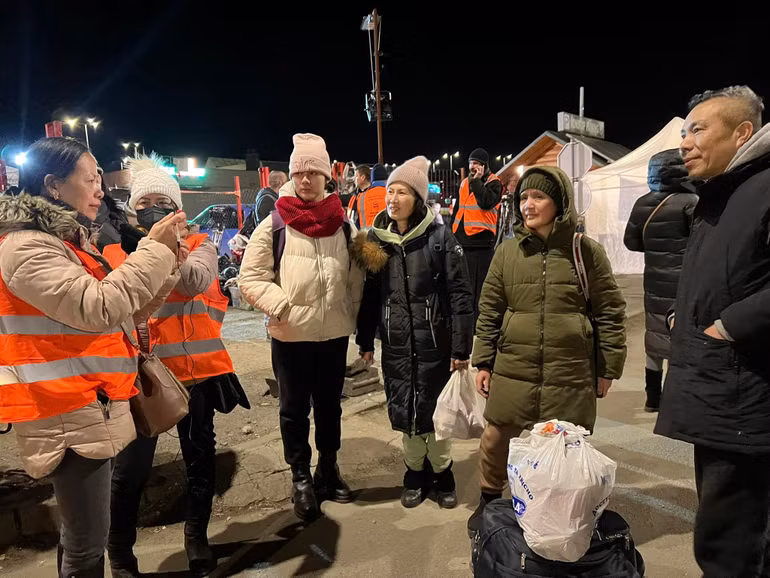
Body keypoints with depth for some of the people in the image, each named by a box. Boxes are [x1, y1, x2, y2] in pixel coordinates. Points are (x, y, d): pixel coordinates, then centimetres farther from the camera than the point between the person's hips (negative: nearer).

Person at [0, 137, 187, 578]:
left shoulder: (67, 239, 15)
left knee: (82, 531, 21)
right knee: (88, 540, 0)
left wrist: (162, 266, 5)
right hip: (70, 415, -10)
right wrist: (154, 249, -20)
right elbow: (98, 308, -27)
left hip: (90, 408, 10)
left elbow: (115, 308, 18)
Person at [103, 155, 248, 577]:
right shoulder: (115, 251, 2)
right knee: (131, 466, 7)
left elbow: (197, 280, -21)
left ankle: (196, 537, 36)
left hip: (196, 369, 1)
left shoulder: (198, 245, 0)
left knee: (200, 456, 14)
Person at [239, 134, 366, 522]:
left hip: (334, 333, 3)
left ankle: (328, 467, 36)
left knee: (330, 404, 17)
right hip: (290, 335, -3)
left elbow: (357, 274, 11)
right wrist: (281, 305, -17)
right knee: (295, 408, 11)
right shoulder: (274, 225, -6)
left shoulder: (343, 224, 3)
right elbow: (250, 278, -5)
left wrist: (352, 312, 2)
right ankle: (301, 477, 28)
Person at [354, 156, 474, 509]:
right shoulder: (376, 238, 4)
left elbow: (460, 293, -9)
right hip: (395, 345, 3)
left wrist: (461, 347, -11)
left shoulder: (439, 236, -8)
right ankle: (414, 473, 34)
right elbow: (369, 293, 9)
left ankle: (441, 473, 32)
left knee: (435, 410, 8)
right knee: (403, 410, 12)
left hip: (434, 343, -3)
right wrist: (365, 341, 9)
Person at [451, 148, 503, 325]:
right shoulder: (464, 183, 18)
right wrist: (452, 232, 20)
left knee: (479, 284, -5)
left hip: (481, 240, -7)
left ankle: (478, 321, 2)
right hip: (462, 240, 7)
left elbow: (487, 202, -22)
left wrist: (477, 180, -13)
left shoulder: (493, 183, -1)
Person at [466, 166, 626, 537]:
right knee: (496, 439, 11)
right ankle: (489, 500, 37)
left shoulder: (587, 251, -2)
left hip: (571, 375, -1)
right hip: (512, 370, 2)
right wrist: (483, 361, 4)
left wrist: (608, 368, 2)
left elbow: (610, 312, 2)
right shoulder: (508, 251, 3)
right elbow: (489, 311, 7)